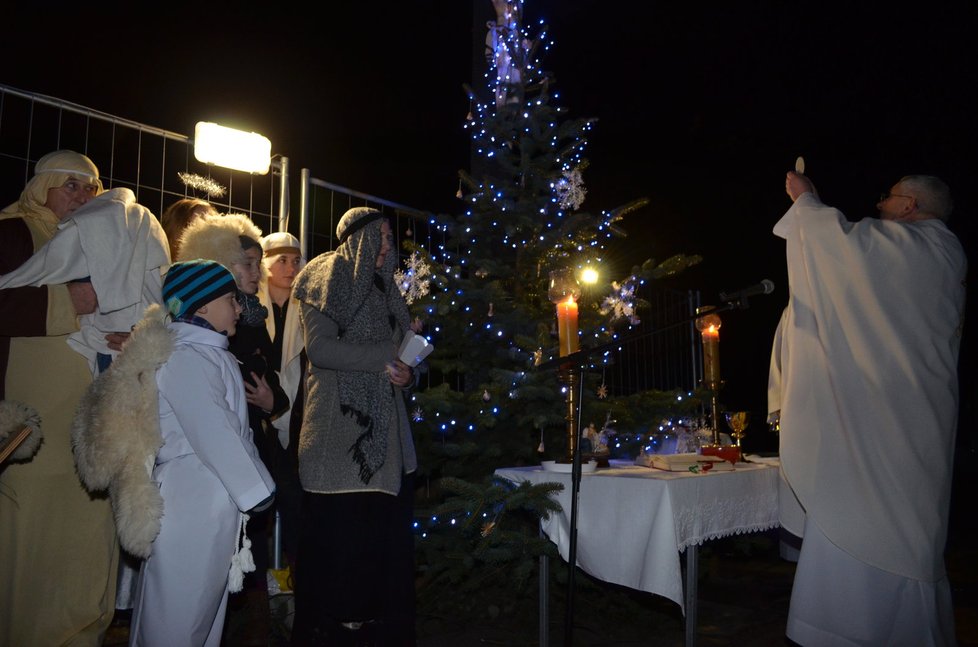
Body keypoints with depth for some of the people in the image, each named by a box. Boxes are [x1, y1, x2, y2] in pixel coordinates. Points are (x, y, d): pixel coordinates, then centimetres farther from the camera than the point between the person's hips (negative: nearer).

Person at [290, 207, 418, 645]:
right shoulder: (326, 282, 0)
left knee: (384, 531, 6)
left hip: (384, 432, 6)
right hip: (338, 432, -6)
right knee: (337, 534, -2)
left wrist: (405, 373, 0)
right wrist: (385, 356, -16)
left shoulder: (383, 290, 19)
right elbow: (319, 348, -14)